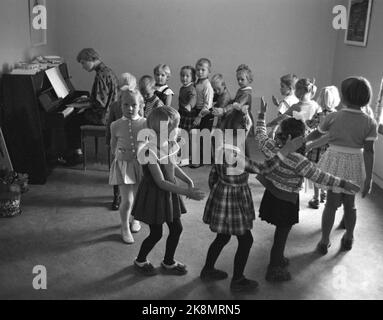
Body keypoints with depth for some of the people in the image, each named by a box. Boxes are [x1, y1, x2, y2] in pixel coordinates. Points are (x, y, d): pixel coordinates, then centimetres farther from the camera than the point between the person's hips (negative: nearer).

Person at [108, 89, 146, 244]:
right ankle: (125, 228, 20)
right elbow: (113, 147, 9)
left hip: (141, 164, 1)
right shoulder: (116, 125, -5)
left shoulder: (145, 123, -8)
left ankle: (135, 219, 46)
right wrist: (119, 153, -2)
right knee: (127, 200, -6)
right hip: (123, 165, -1)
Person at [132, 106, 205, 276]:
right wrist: (187, 192, -29)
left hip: (169, 193, 7)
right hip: (154, 194, -7)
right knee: (156, 233, 5)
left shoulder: (170, 144, -4)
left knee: (176, 228, 12)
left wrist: (188, 180, -2)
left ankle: (168, 262, 34)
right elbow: (161, 182, -27)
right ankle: (140, 261, 33)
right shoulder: (150, 150, -27)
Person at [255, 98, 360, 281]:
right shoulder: (297, 160, -28)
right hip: (286, 201, -7)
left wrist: (262, 114, 20)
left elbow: (260, 135, 9)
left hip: (271, 195, 7)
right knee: (282, 233, 11)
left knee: (280, 230, 24)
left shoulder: (270, 146, -11)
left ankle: (278, 258, 43)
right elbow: (319, 177, -24)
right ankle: (275, 270, 25)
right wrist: (343, 183, -16)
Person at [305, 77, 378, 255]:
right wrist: (368, 178, -7)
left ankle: (324, 243, 19)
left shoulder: (333, 117, -10)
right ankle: (348, 239, 35)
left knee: (332, 203, 11)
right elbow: (368, 151, -11)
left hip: (334, 162, 0)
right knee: (349, 204, 18)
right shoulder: (370, 123, -8)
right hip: (354, 165, 1)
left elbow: (316, 134, 4)